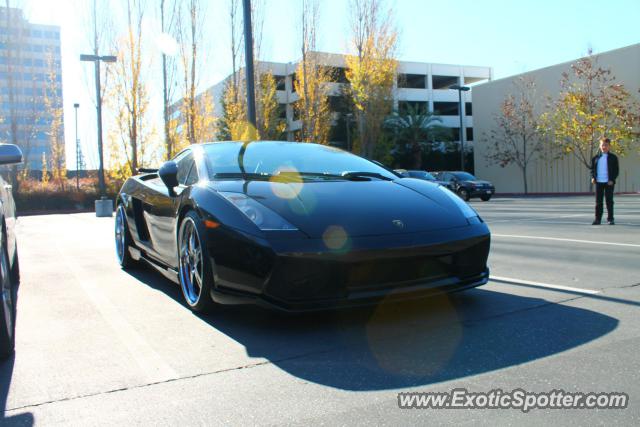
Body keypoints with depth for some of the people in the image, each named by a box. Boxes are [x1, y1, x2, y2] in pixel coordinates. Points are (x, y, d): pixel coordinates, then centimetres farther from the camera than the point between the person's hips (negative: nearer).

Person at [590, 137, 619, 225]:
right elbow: (592, 169, 12)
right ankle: (598, 219, 9)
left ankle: (610, 218, 10)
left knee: (609, 201, 2)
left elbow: (616, 171, 0)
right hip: (598, 182, 2)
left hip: (609, 183, -2)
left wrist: (612, 180, -12)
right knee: (598, 201, 4)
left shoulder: (613, 157, 1)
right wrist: (593, 177, -4)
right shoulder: (595, 158, 8)